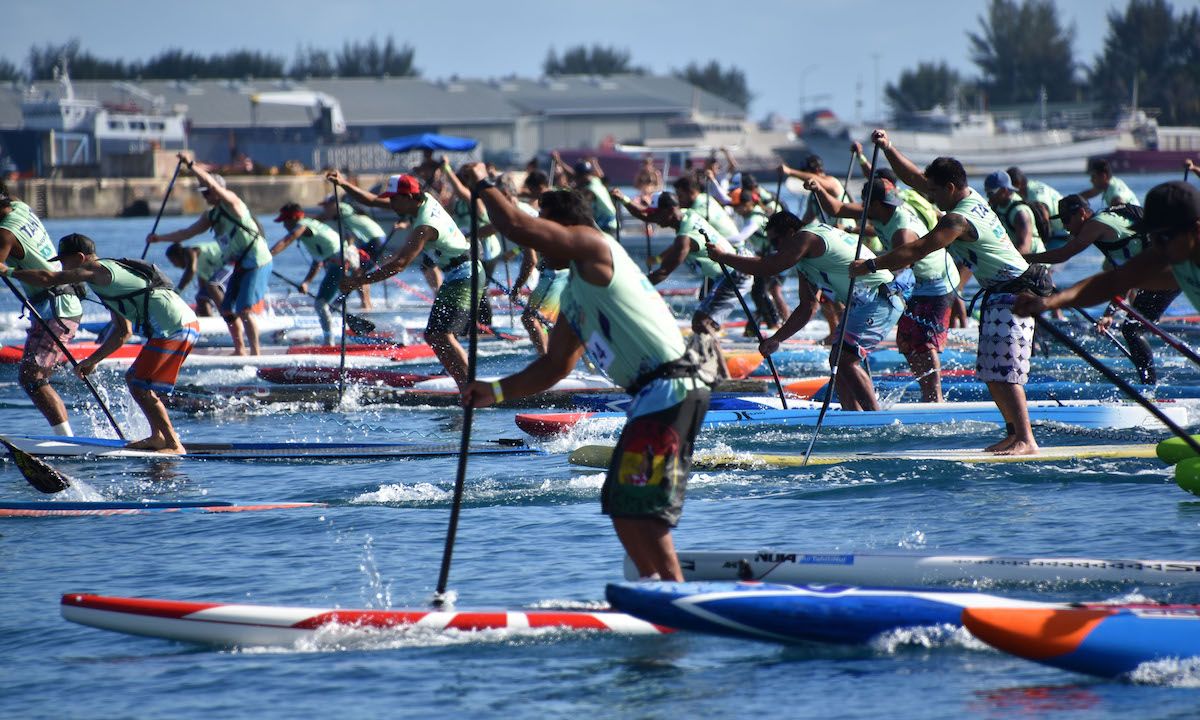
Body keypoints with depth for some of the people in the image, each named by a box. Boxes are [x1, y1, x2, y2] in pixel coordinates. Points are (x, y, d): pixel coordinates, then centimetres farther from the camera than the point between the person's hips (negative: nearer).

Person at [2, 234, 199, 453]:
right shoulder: (109, 274, 25)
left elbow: (48, 279, -12)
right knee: (133, 379, 19)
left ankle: (174, 446, -5)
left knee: (141, 388, -7)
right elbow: (123, 331, 28)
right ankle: (159, 437, 23)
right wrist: (93, 360, 26)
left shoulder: (96, 269, -4)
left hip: (174, 329, -10)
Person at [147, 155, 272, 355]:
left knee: (244, 311, -16)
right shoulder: (211, 216, 14)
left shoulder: (231, 202, -10)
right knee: (227, 310, 11)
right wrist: (159, 238, 10)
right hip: (241, 265, 10)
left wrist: (191, 165, -26)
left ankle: (256, 354, -12)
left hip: (257, 263, -10)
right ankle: (240, 351, 21)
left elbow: (211, 183, -26)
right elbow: (187, 233, 16)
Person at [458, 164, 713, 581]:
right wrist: (498, 391, 22)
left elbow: (517, 227, -11)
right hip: (654, 395, 11)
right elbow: (556, 366, 29)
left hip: (671, 388, -11)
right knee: (620, 506, 15)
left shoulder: (593, 246, -3)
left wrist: (482, 185, 5)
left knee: (639, 508, -14)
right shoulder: (572, 298, 24)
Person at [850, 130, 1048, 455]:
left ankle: (1026, 440, -20)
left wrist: (870, 265, -22)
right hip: (1000, 295, 10)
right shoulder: (971, 197, 7)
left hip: (1010, 295, -10)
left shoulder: (959, 219, -22)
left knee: (1003, 373, -16)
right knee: (992, 374, 9)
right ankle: (1014, 432, 10)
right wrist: (888, 148, 8)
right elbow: (914, 178, 15)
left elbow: (916, 251, -26)